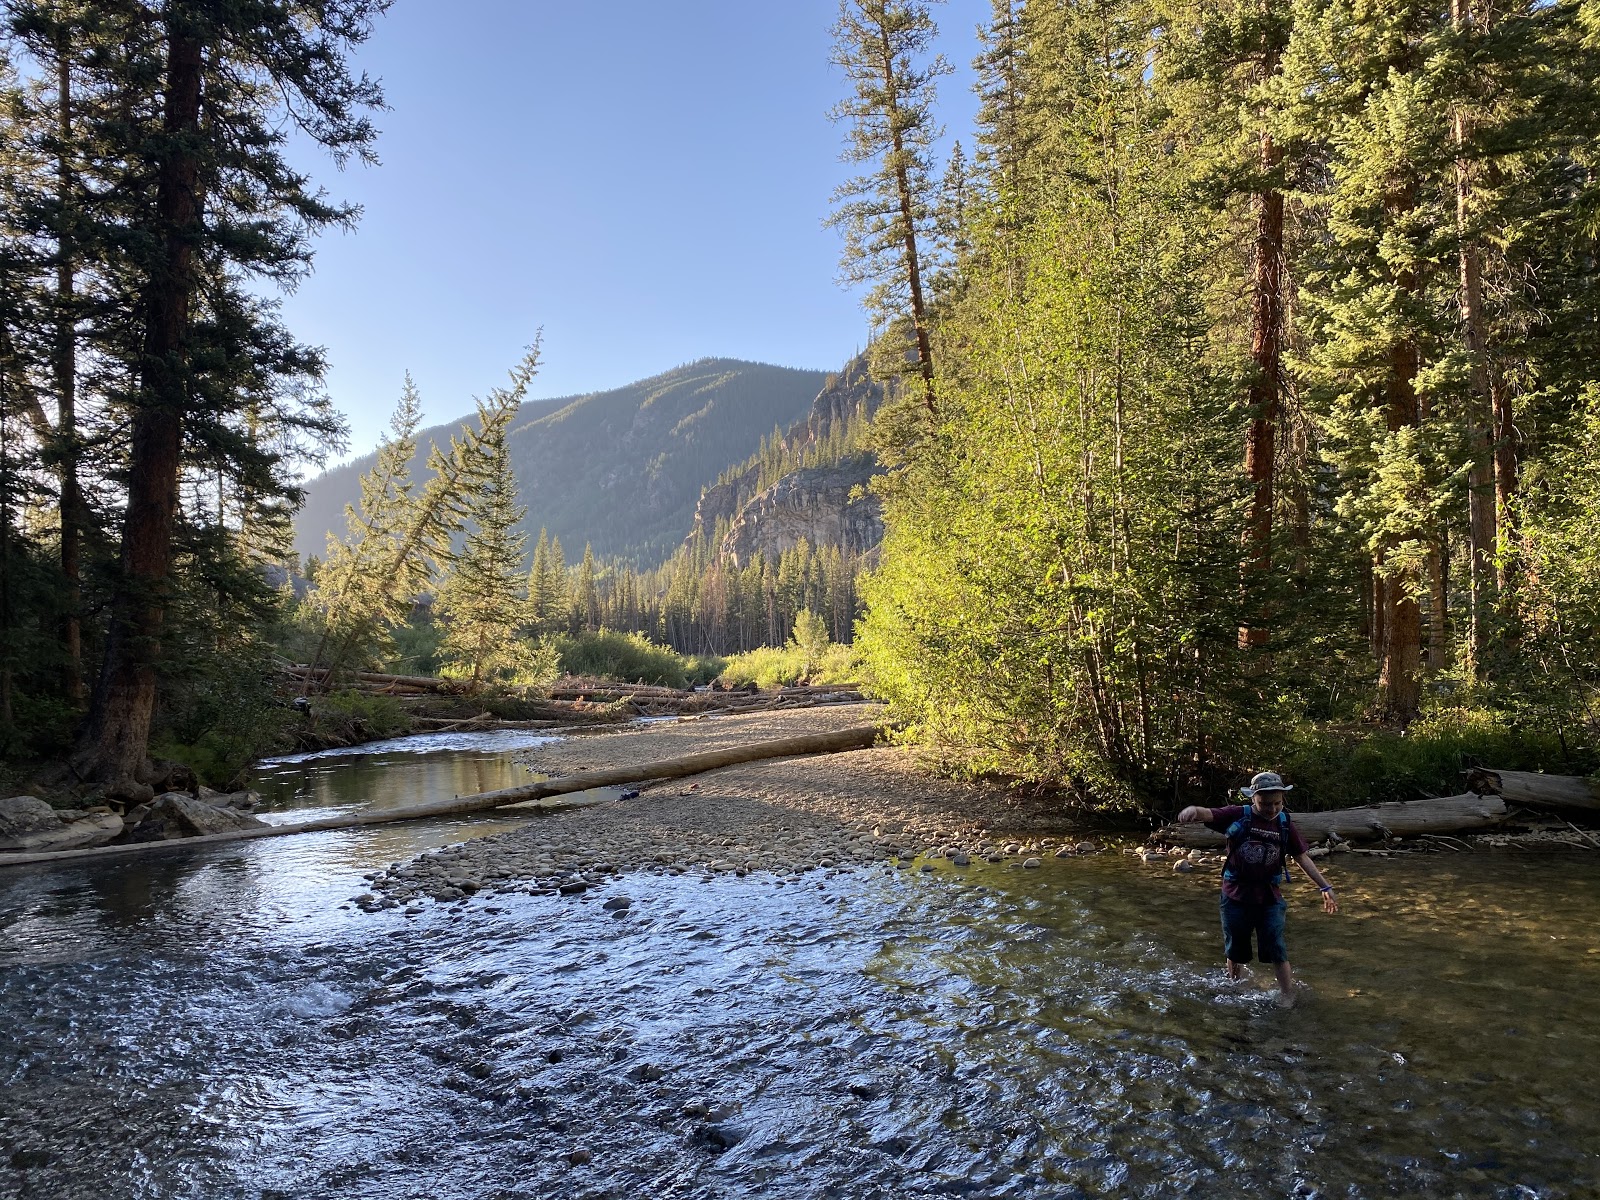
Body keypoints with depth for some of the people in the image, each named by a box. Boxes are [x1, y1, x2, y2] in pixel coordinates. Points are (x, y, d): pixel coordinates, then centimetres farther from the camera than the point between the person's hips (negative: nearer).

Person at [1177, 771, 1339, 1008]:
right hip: (1236, 897, -1)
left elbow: (1303, 857, 6)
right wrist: (1193, 809, -48)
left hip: (1269, 898, 1)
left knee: (1276, 952, -1)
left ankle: (1288, 997, 13)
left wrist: (1325, 887, 5)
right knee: (1235, 952, 14)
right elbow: (1208, 814, -24)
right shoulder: (1238, 816, -10)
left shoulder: (1285, 824, -1)